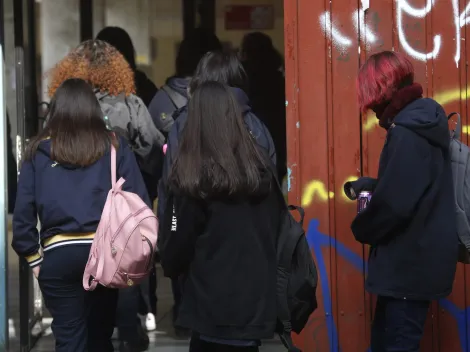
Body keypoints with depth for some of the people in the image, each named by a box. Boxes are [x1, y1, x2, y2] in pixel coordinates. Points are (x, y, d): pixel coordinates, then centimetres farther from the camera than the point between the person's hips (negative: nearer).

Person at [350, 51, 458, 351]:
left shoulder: (407, 133, -20)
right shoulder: (421, 122, 10)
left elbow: (393, 204, -25)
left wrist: (362, 229, -7)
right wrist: (372, 185, 11)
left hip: (411, 263, -10)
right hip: (414, 260, 10)